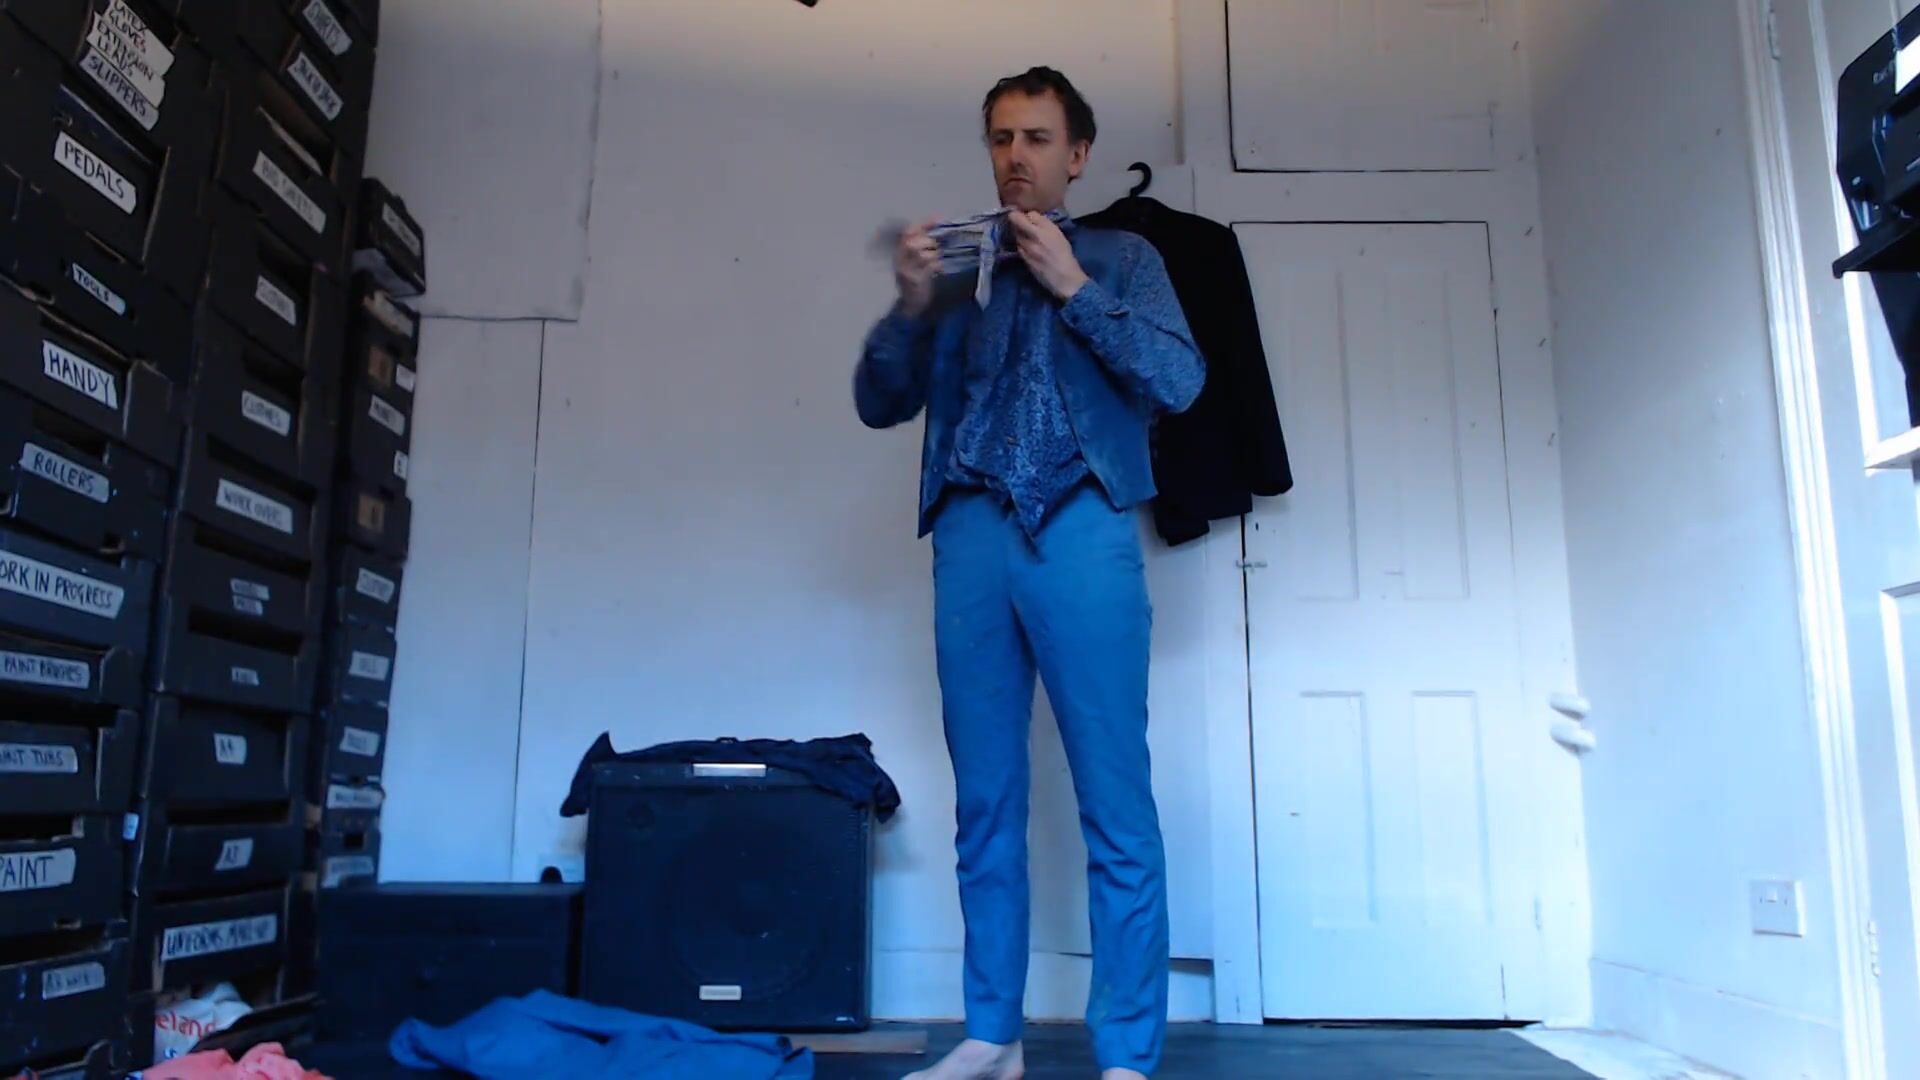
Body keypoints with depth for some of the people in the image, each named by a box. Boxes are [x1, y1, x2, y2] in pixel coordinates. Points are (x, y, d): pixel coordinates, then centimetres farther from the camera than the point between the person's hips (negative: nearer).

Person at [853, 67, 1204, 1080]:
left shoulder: (1120, 256, 16)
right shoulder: (960, 269, 22)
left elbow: (1180, 380, 2)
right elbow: (880, 403, 15)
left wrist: (1074, 289, -5)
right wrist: (911, 305, -3)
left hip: (1080, 528, -2)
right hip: (971, 533, 3)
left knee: (1114, 804, -6)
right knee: (985, 801, 4)